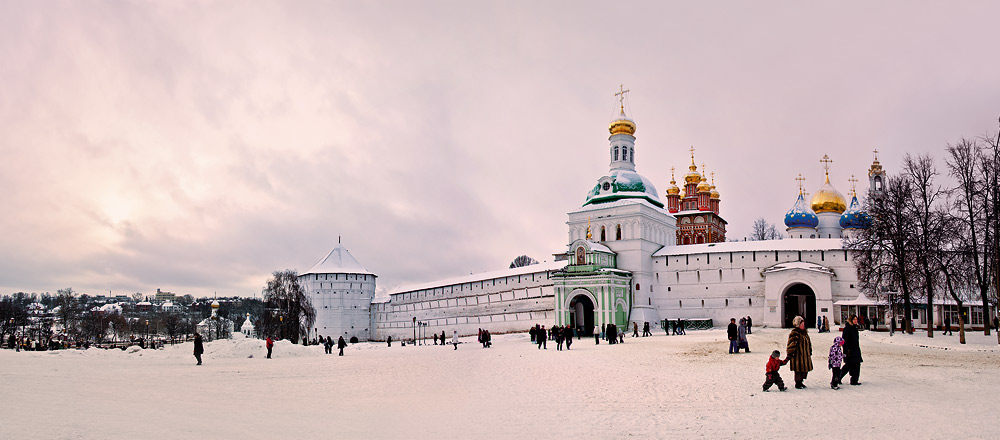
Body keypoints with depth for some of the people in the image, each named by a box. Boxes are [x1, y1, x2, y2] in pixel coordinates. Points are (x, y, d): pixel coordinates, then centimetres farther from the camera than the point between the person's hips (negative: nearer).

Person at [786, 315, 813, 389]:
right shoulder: (794, 333, -16)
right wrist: (789, 355, -21)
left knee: (805, 369, 13)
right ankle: (797, 384, 12)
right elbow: (791, 344, -19)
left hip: (805, 355, 9)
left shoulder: (804, 332, 12)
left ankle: (800, 382, 28)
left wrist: (810, 352, 26)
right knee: (799, 370, -2)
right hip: (798, 355, -9)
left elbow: (808, 342, 24)